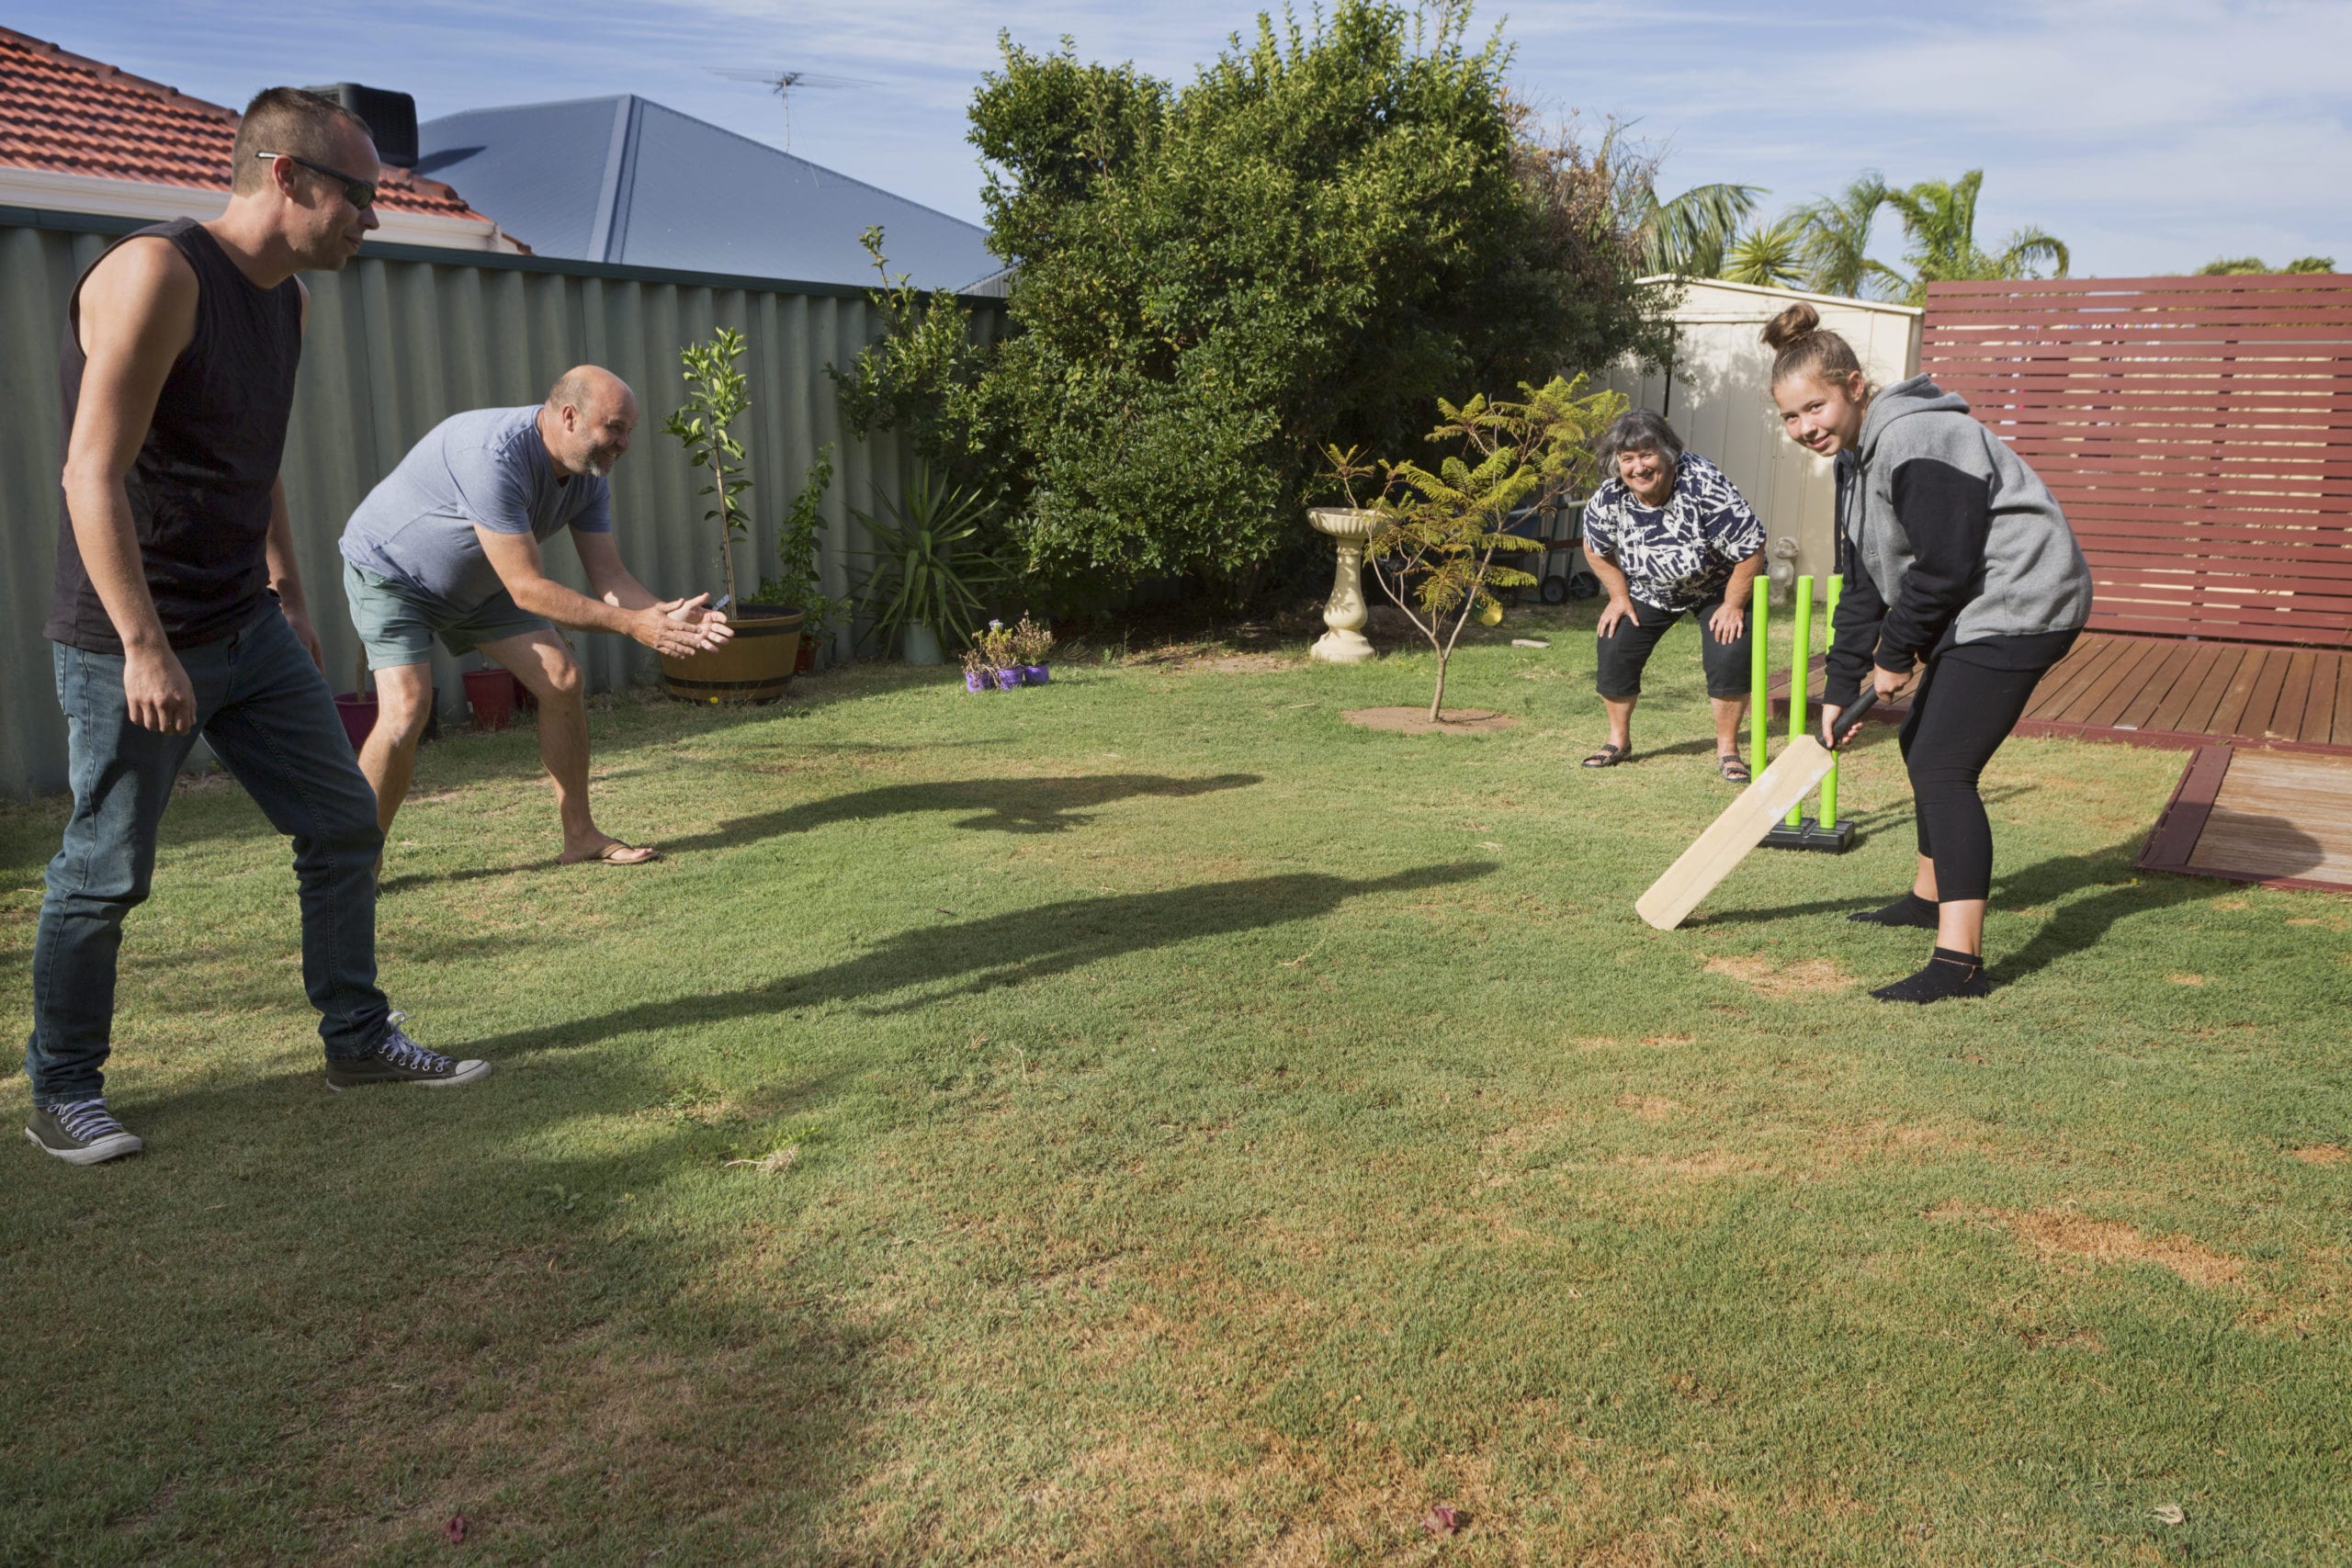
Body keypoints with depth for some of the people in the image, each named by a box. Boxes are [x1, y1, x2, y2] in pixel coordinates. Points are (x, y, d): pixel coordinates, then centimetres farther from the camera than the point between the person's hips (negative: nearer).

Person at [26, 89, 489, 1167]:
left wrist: (287, 591, 20)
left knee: (342, 825, 9)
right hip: (129, 645, -8)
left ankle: (358, 1042, 23)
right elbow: (93, 475, -22)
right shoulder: (155, 275, -18)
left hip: (250, 632, 8)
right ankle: (61, 1096, 20)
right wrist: (145, 648, -24)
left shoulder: (285, 301, 9)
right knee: (105, 874, 3)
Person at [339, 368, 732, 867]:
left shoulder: (588, 474, -12)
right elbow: (527, 589, -37)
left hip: (476, 584, 8)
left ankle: (580, 835, 5)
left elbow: (609, 576, -12)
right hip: (390, 570, -8)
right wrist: (631, 624, -37)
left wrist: (667, 615, -31)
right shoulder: (494, 457, -38)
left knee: (562, 679, -4)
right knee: (406, 710, -23)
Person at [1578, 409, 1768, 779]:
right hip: (1647, 589, 4)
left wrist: (1732, 606, -21)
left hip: (1716, 587, -4)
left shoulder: (1705, 487, -37)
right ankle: (1618, 742, 14)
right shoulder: (1608, 499, -23)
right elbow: (1595, 549, 0)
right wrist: (1619, 596, -3)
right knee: (1615, 649, -6)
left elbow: (1751, 550, -28)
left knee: (1730, 658, -19)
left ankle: (1727, 749, 0)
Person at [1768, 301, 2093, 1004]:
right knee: (1921, 745, 21)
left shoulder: (1916, 442, -22)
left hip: (2016, 604, -11)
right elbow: (1866, 583, 14)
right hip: (1974, 610, 11)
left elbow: (1944, 567, -22)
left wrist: (1894, 657, -10)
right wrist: (1842, 687, 12)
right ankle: (1930, 896, 40)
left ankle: (1959, 960, -15)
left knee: (1943, 766, -15)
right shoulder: (1854, 456, 11)